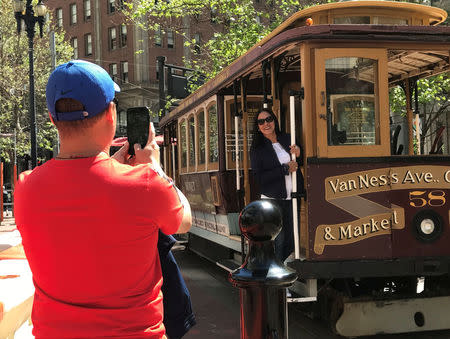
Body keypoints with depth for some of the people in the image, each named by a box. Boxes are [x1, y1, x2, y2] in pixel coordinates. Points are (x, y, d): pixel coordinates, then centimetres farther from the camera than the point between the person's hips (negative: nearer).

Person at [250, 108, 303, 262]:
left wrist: (299, 155, -6)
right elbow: (259, 178, -11)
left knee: (291, 240, 7)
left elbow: (301, 166, 17)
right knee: (278, 241, -8)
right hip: (273, 200, -4)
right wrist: (286, 169, -14)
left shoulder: (288, 139, 7)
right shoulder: (257, 148, -3)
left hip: (292, 198, 4)